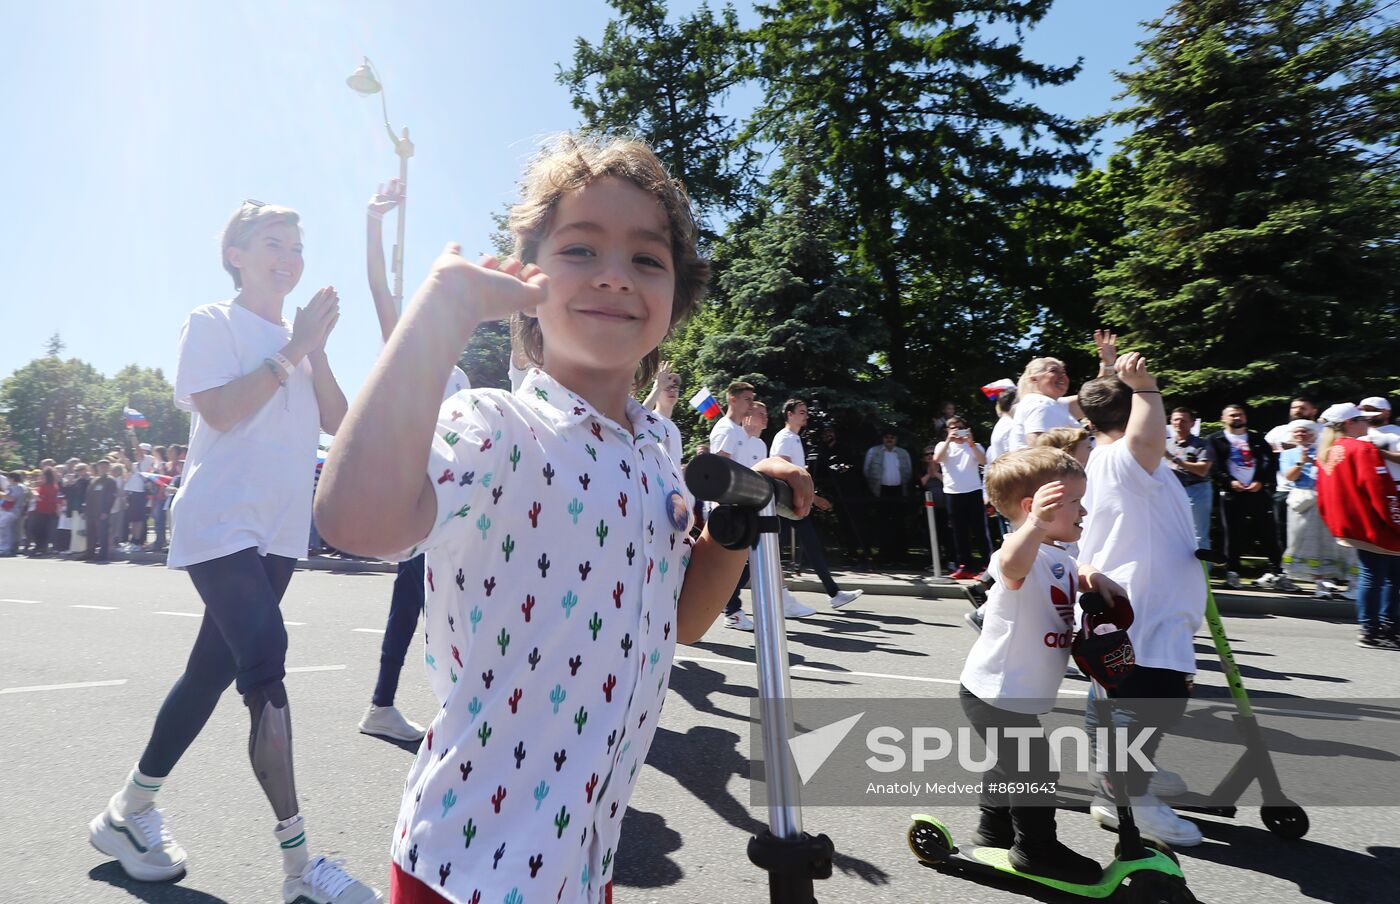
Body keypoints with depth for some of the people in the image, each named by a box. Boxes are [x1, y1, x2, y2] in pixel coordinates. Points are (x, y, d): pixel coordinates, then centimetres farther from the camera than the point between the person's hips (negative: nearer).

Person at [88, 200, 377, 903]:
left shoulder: (299, 336, 19)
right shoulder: (212, 324, 1)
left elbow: (337, 422, 8)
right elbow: (219, 410, -14)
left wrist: (315, 349, -2)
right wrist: (290, 350, -11)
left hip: (279, 532, 7)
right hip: (221, 524, -7)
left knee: (211, 670, 13)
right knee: (265, 667, -18)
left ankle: (129, 811, 33)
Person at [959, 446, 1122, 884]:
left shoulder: (1058, 558, 4)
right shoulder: (1024, 554, -29)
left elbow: (1076, 575, 23)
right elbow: (1013, 565, -52)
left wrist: (1096, 578, -2)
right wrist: (1036, 524, -73)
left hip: (1013, 695, 11)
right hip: (996, 695, -11)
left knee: (1013, 762, 26)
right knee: (1036, 769, 0)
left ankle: (994, 829, 45)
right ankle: (1035, 850, 21)